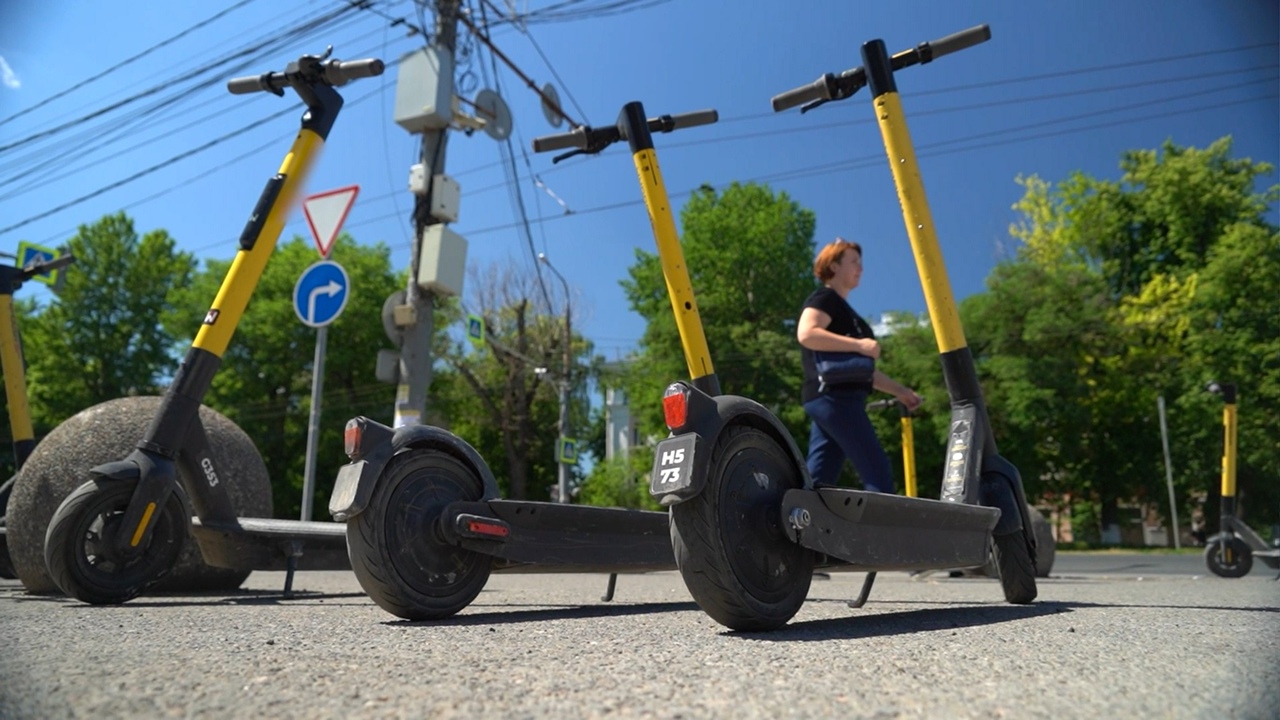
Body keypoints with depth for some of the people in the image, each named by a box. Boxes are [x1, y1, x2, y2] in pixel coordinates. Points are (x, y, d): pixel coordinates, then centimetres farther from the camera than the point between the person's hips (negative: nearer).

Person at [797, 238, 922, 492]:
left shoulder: (842, 308, 27)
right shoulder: (824, 299, -2)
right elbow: (806, 334, -24)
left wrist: (899, 390, 24)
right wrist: (858, 344, -24)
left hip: (834, 400, 10)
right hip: (834, 398, -10)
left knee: (817, 481, 4)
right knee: (878, 470, -10)